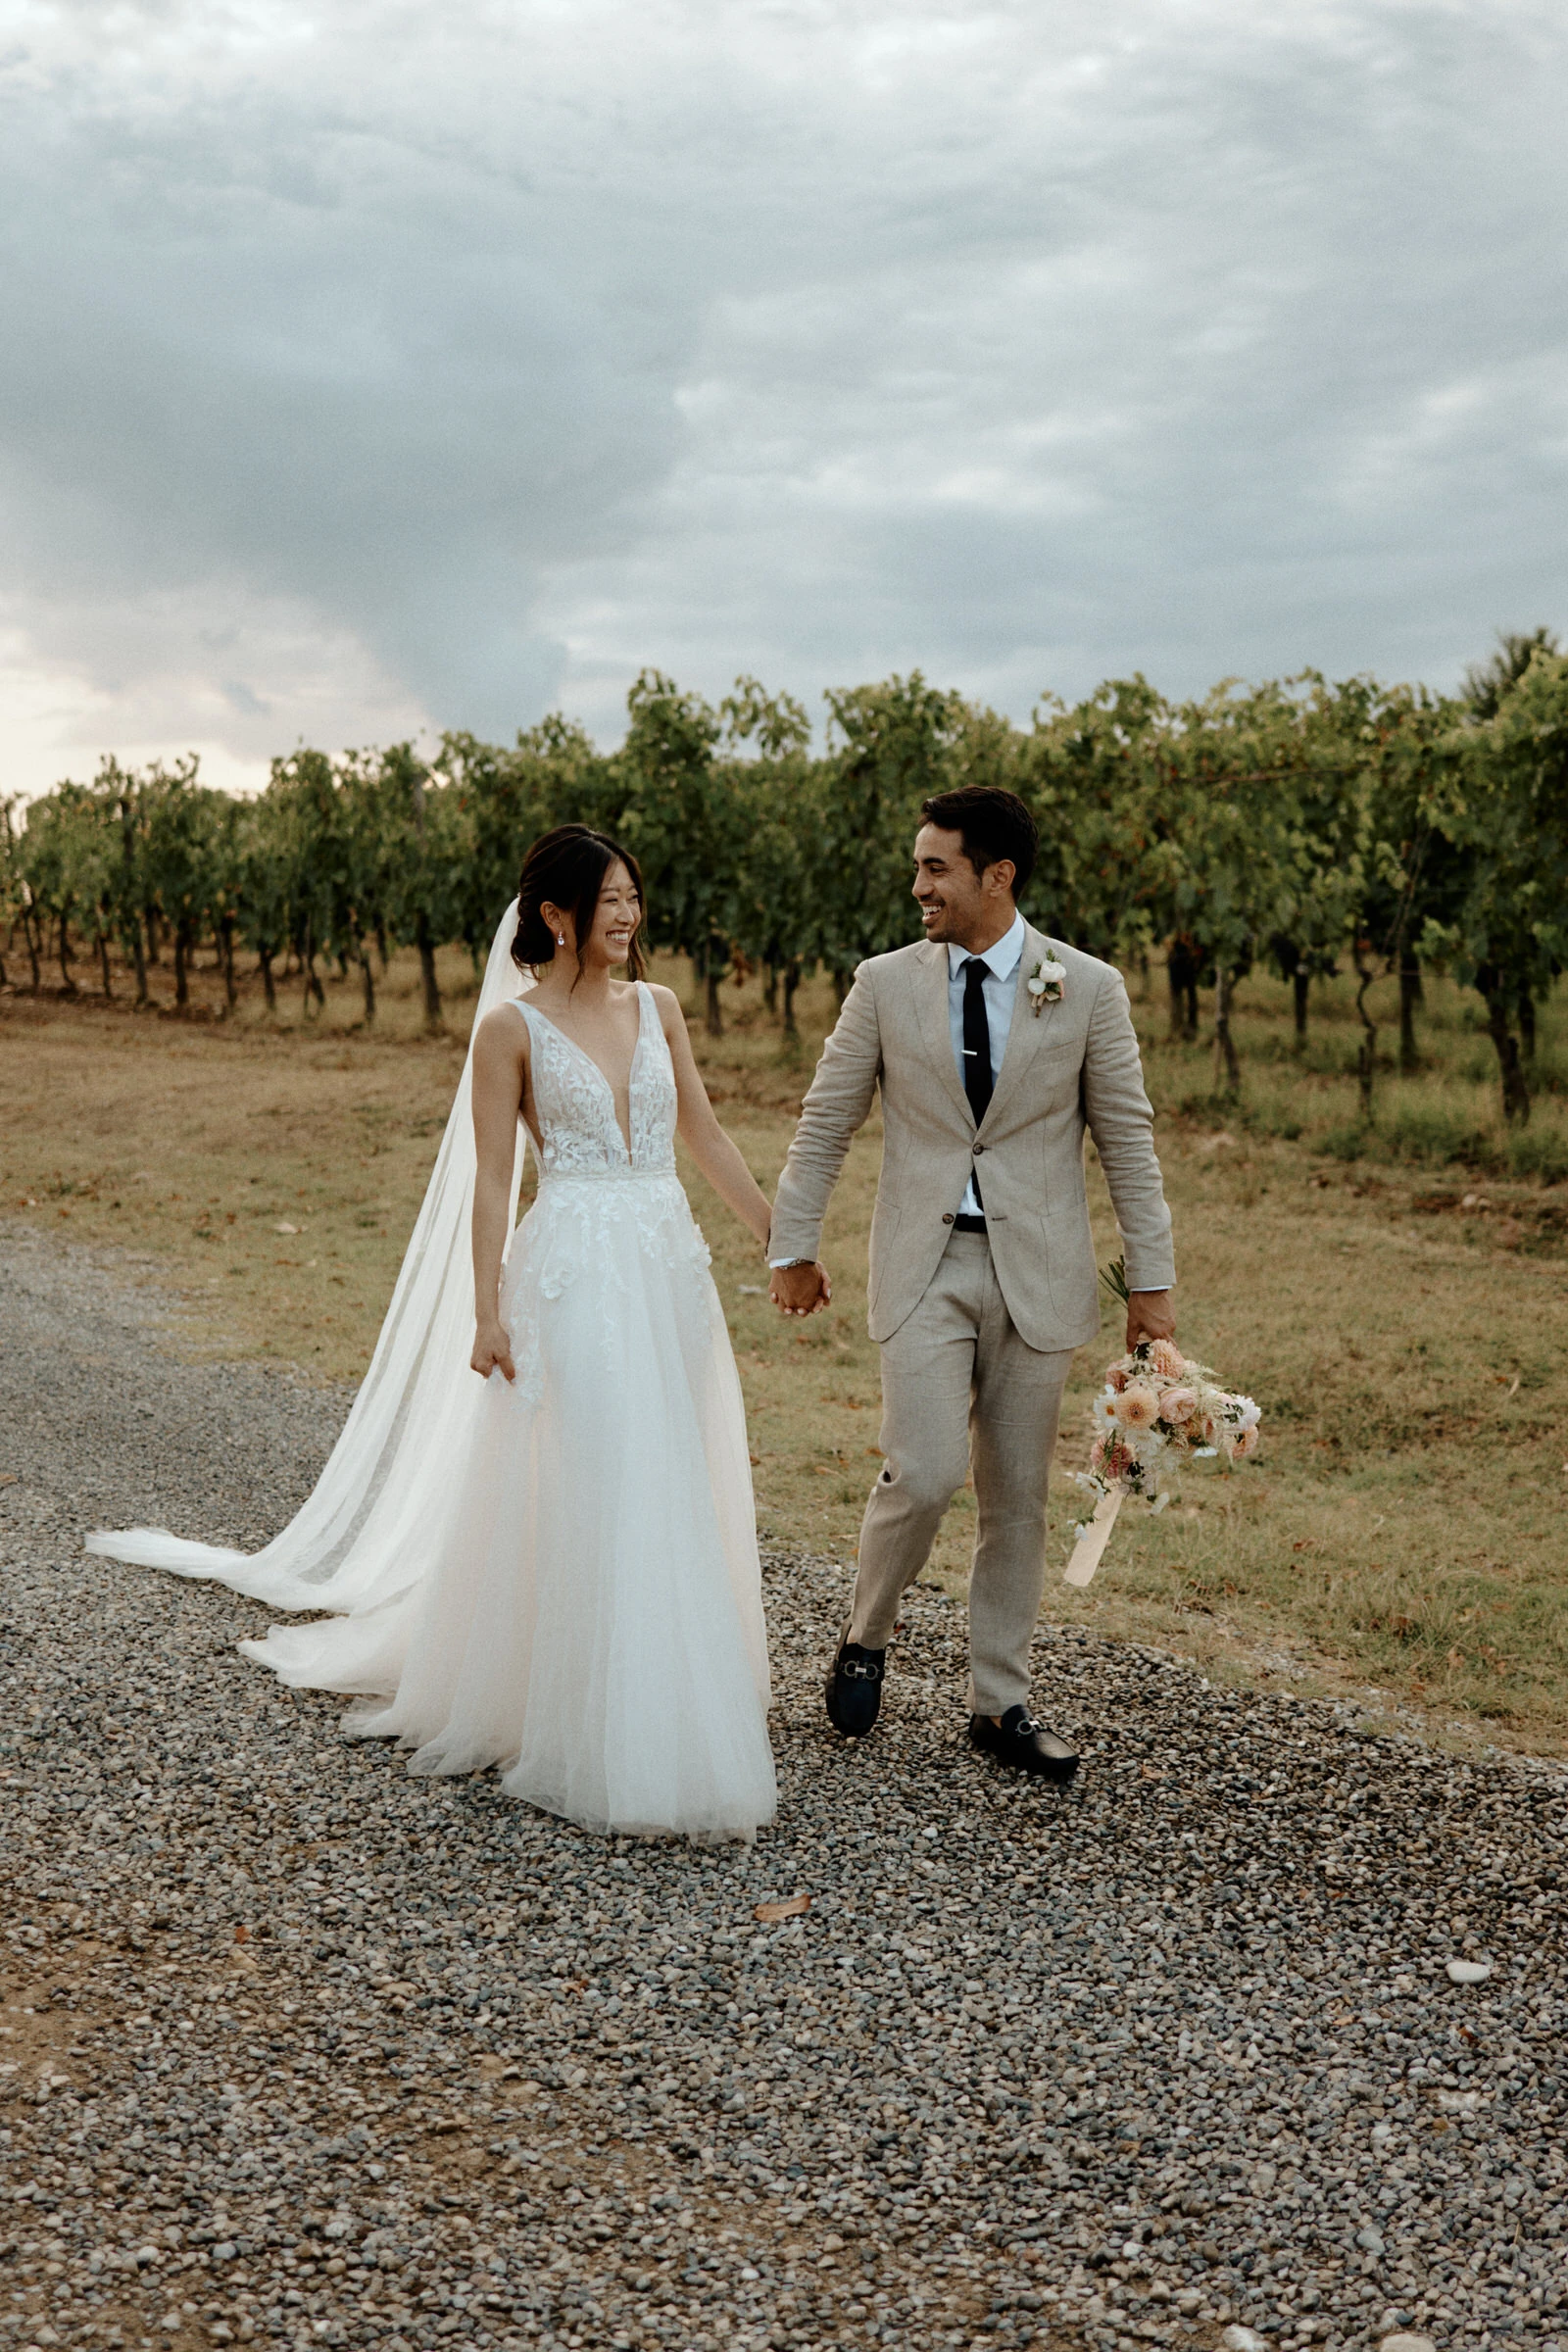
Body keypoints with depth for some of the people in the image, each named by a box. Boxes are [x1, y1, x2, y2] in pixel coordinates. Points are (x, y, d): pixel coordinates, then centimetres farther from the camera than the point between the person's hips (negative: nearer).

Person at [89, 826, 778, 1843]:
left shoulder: (659, 1007, 10)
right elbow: (492, 1179, -5)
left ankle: (673, 1710, 27)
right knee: (598, 1500, -5)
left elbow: (707, 1136, 15)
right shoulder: (512, 1025, -4)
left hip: (670, 1269, 5)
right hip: (573, 1276, -5)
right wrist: (487, 1314, -9)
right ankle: (602, 1740, 6)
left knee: (681, 1491, 10)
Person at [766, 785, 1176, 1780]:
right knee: (925, 1473, -13)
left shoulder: (1090, 989, 0)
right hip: (925, 1267, 0)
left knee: (1019, 1498, 7)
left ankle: (1001, 1702, 21)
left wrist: (1153, 1280, 2)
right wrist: (794, 1247, 8)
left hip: (1039, 1274, 1)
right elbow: (824, 1123, 8)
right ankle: (867, 1636, 15)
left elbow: (1128, 1139, 3)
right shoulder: (885, 985, 2)